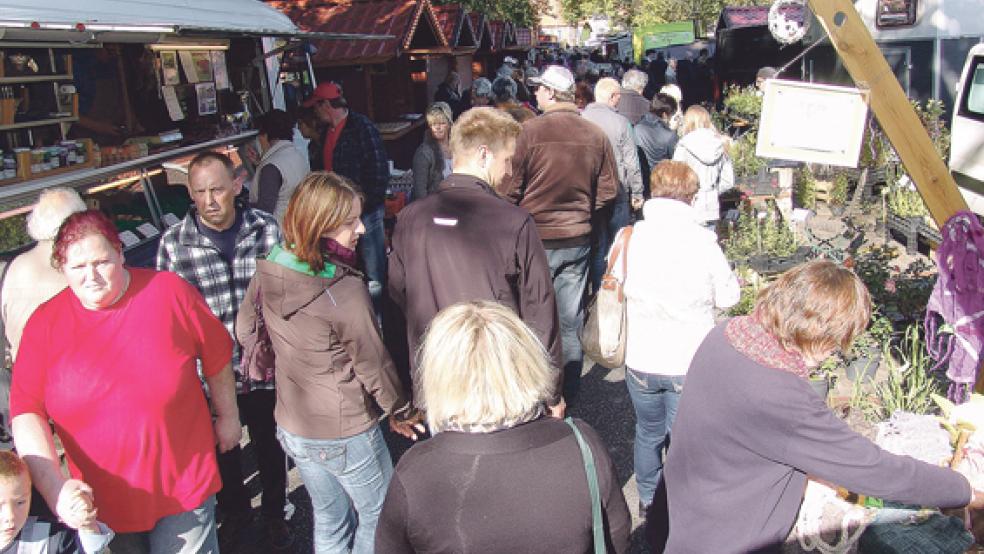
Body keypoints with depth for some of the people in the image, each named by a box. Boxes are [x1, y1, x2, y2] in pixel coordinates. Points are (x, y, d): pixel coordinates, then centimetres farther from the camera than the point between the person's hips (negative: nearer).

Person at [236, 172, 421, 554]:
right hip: (346, 436, -6)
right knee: (379, 516, 18)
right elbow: (373, 365, -18)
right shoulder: (346, 291, -28)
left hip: (292, 429, 7)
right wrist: (400, 412, 0)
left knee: (329, 522, 25)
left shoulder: (267, 274, -9)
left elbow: (245, 331, 7)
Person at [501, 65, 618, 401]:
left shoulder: (530, 131, -13)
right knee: (570, 320, 13)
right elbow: (608, 190, 6)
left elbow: (511, 188, -10)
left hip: (537, 237, -4)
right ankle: (568, 392, 25)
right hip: (578, 239, 4)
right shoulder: (596, 135, -1)